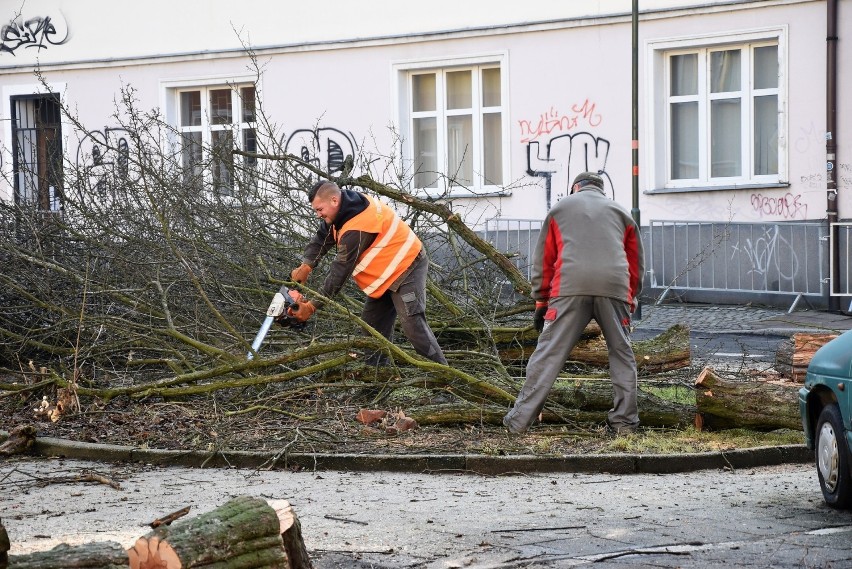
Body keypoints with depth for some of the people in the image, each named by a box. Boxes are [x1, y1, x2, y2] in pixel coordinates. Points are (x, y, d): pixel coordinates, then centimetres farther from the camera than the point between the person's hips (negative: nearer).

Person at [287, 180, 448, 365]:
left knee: (413, 325, -19)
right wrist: (306, 266, -15)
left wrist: (312, 306, -22)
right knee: (372, 323, 9)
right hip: (387, 272, 11)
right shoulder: (345, 207, -2)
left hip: (406, 269, -11)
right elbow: (321, 240, 3)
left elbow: (340, 271, -26)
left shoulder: (356, 229, -30)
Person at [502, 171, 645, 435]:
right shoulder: (621, 213, 26)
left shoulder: (560, 209, 23)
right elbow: (636, 264, 27)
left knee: (548, 354, -2)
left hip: (570, 287, -1)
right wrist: (631, 302, 34)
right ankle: (624, 421, 8)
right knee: (622, 354, 13)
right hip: (615, 288, 1)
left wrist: (540, 303, 24)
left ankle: (520, 420, -4)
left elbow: (543, 260, 21)